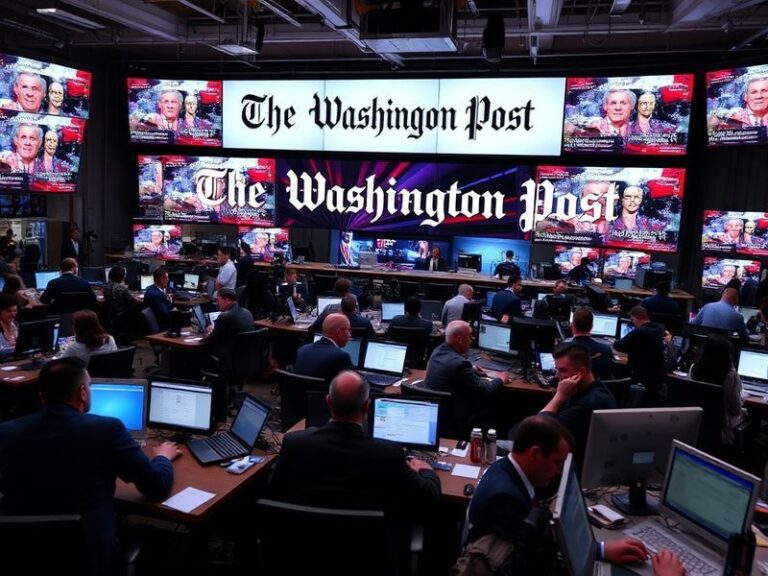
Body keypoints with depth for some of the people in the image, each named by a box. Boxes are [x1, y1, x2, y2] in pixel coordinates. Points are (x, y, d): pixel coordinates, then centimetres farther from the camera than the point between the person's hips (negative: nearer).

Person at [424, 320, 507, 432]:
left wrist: (471, 370, 13)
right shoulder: (460, 363, -26)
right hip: (454, 420, -9)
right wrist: (500, 380, 1)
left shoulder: (438, 351, -1)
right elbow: (484, 392, -17)